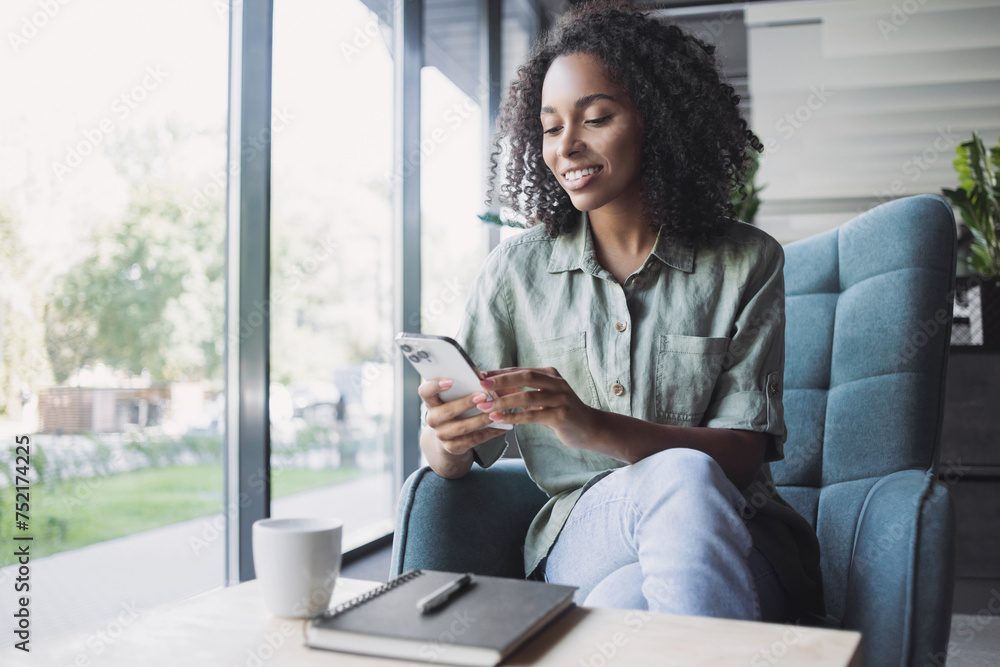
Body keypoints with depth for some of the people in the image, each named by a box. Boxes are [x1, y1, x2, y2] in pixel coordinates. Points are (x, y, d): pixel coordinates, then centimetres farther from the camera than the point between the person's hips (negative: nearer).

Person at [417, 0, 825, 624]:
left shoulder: (747, 262, 2)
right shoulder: (517, 269, 6)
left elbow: (744, 450, -7)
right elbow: (449, 460, 5)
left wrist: (594, 427, -25)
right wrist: (448, 437, -22)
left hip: (732, 539, -1)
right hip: (584, 533, 2)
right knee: (680, 477, -34)